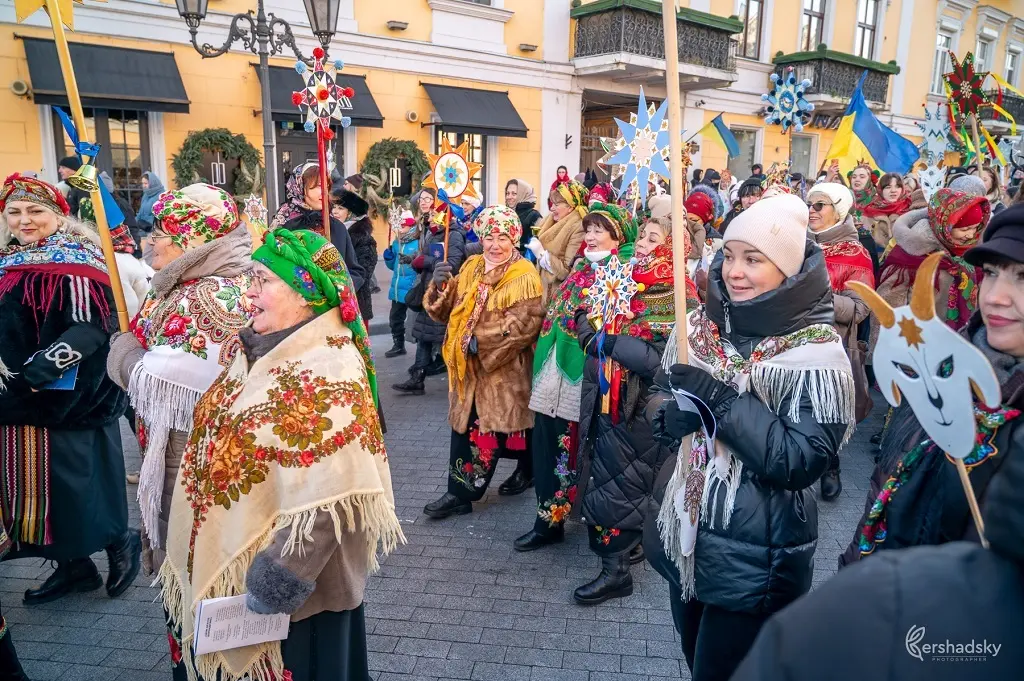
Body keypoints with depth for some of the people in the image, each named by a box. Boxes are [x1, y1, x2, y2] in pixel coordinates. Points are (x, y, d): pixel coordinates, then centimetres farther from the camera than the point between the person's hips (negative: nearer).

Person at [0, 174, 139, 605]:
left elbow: (90, 327, -21)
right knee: (36, 487, 13)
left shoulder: (74, 263, -12)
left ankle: (121, 542, 19)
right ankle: (72, 566, 27)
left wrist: (40, 370, -27)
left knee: (70, 485, -3)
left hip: (66, 400, -8)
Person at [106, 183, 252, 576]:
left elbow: (166, 382, -24)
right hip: (168, 445, 9)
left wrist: (126, 356, -8)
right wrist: (127, 350, -2)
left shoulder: (218, 295, -24)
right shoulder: (181, 285, 7)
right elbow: (143, 341, 17)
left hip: (197, 456, -9)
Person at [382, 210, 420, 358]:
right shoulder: (396, 242, 12)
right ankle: (398, 345, 33)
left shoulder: (419, 243, -12)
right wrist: (388, 257, 1)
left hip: (413, 289, -8)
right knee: (395, 318, 17)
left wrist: (412, 260, -36)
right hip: (397, 288, 8)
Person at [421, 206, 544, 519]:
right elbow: (447, 311, 7)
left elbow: (522, 325, -22)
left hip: (503, 369, -6)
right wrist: (441, 285, -13)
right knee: (464, 425, 7)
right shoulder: (470, 267, 9)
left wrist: (483, 342, -22)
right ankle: (460, 492, 15)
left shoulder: (524, 277, -10)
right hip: (467, 365, 6)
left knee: (486, 430, 2)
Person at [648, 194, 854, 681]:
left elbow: (801, 462, -22)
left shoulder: (816, 351, -16)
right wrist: (674, 416, -14)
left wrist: (722, 399, -26)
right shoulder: (701, 325, 1)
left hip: (752, 556, -5)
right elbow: (662, 416, 8)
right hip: (684, 536, 6)